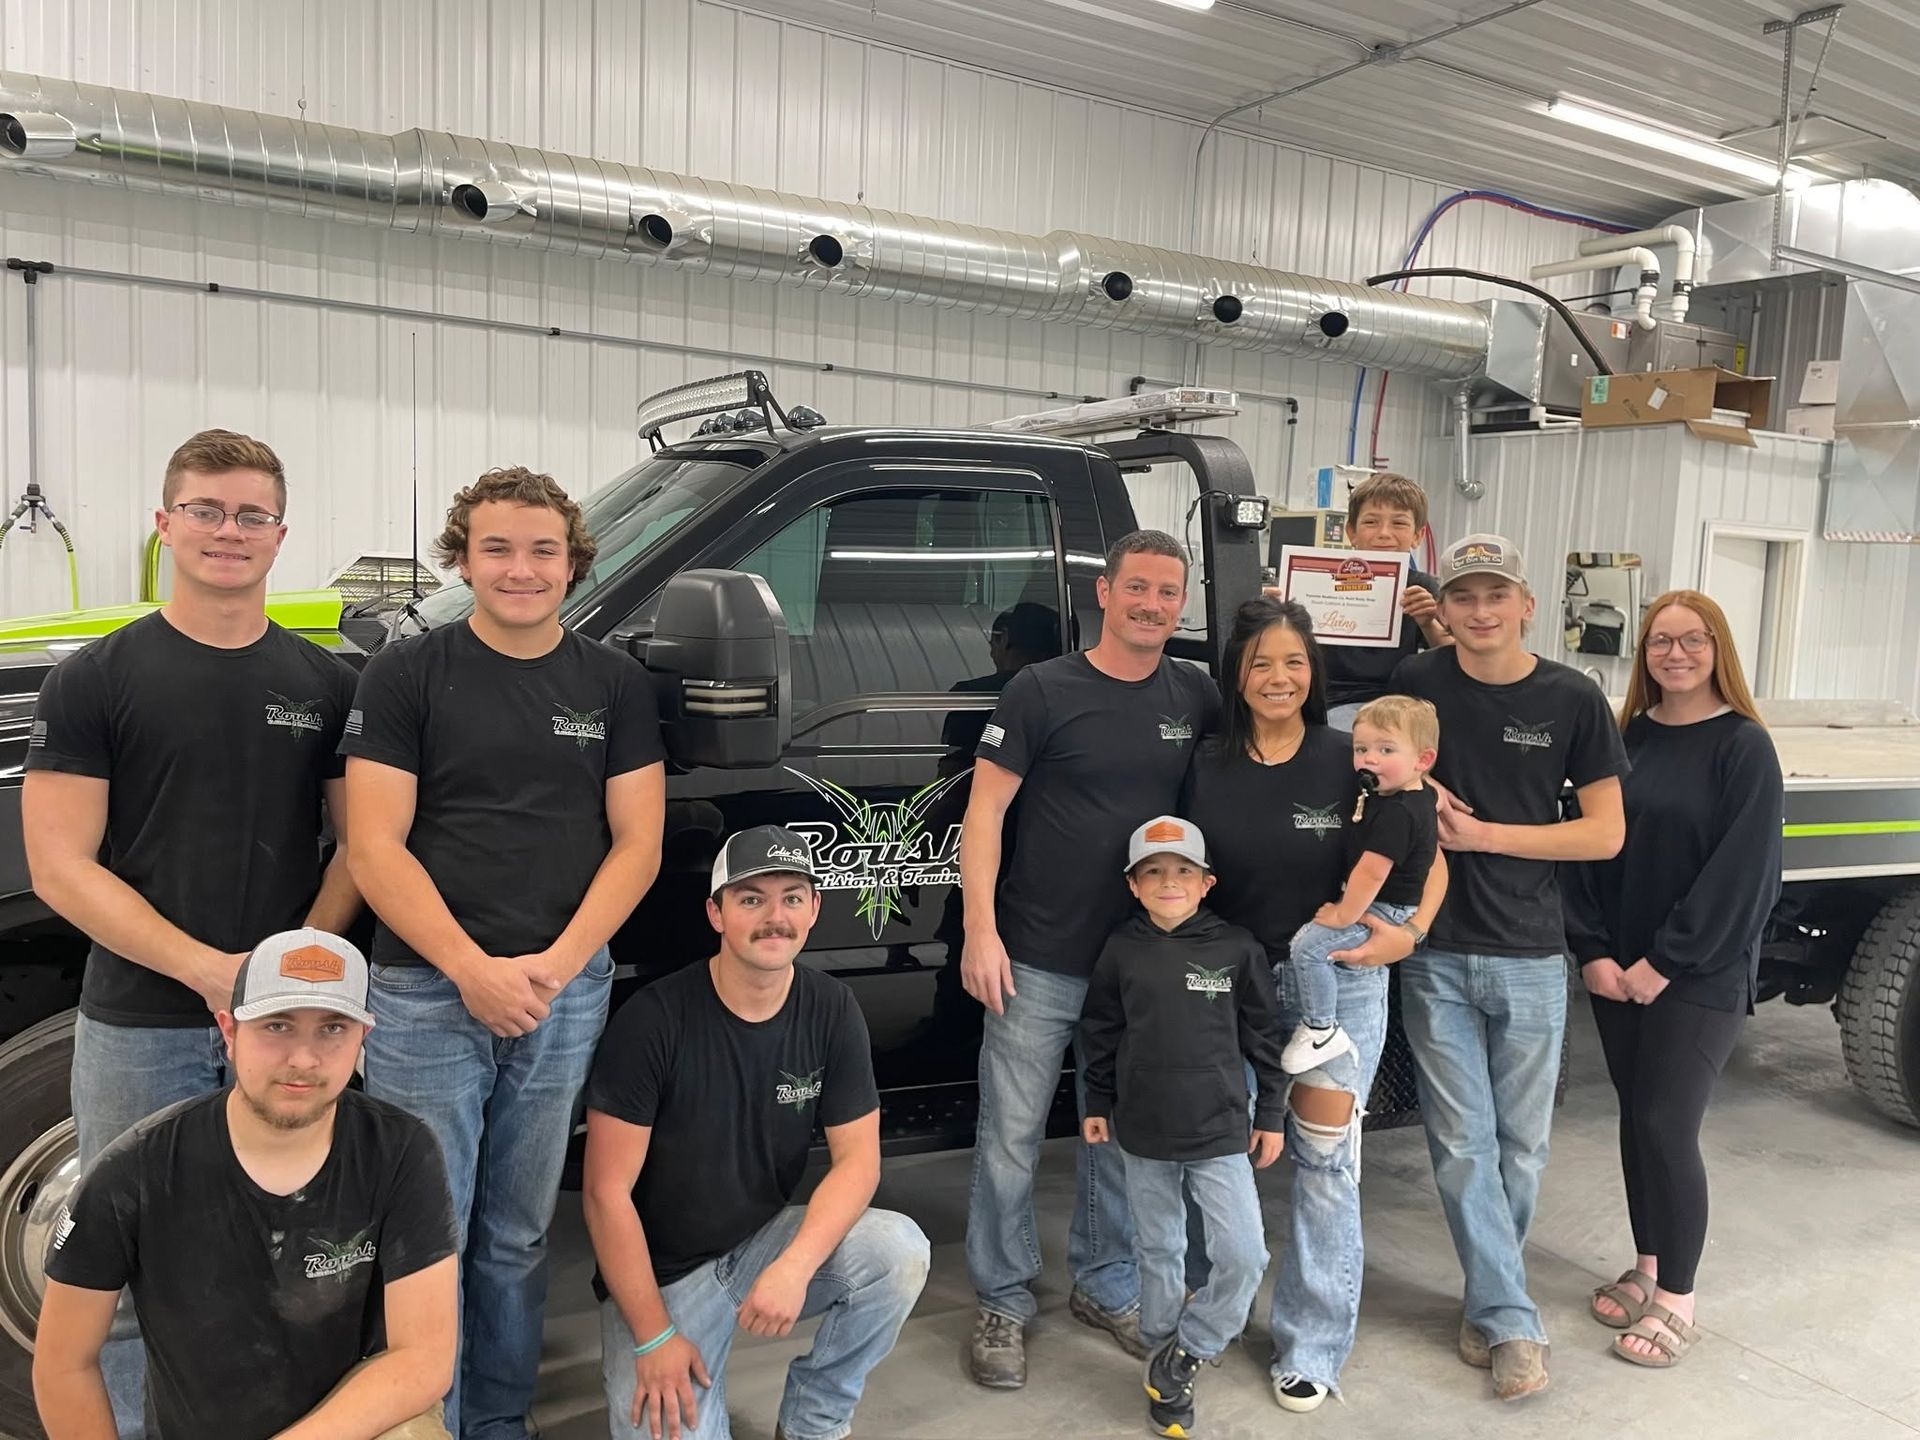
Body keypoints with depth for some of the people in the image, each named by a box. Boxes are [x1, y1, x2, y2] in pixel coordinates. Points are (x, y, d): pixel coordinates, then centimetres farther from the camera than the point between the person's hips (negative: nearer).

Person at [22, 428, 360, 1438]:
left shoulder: (326, 684, 6)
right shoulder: (93, 682, -1)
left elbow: (358, 842, 6)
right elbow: (61, 868, -6)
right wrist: (207, 970, -16)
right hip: (138, 1030, -2)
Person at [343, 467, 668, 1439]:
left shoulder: (614, 684, 6)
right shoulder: (408, 675, -1)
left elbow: (636, 843, 3)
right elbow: (375, 847, -6)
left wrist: (552, 967, -9)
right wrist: (472, 970, -15)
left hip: (566, 991, 2)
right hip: (427, 989, -2)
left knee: (519, 1233, 14)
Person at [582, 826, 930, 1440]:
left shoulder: (831, 1011, -8)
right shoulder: (654, 1020, -19)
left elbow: (857, 1158, -8)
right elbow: (608, 1192, -15)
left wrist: (795, 1266, -26)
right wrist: (654, 1337, -14)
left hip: (766, 1241, 3)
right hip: (660, 1273, -3)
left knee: (900, 1252, -22)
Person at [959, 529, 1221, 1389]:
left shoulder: (1196, 698, 5)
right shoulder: (1043, 690, -7)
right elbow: (986, 810, -8)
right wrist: (981, 930, -14)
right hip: (1039, 963, -3)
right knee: (1011, 1143, 5)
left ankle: (1106, 1290, 34)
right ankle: (1004, 1304, 23)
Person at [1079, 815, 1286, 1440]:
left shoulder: (1237, 948, -6)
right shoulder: (1121, 949, -3)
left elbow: (1262, 1035, 1)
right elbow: (1101, 1032, 7)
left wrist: (1271, 1114, 4)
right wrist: (1097, 1104, 10)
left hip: (1220, 1131, -1)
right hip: (1143, 1132, 1)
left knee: (1244, 1255, -7)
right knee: (1158, 1252, 14)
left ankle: (1180, 1357, 13)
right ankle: (1162, 1354, 33)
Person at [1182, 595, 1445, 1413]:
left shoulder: (1353, 759, -7)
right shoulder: (1207, 767, -1)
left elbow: (1429, 855, -2)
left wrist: (1413, 930, -18)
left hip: (1337, 980, -2)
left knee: (1324, 1161, 2)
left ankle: (1312, 1348, 15)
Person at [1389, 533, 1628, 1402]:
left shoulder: (1572, 701, -3)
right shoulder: (1415, 685, -2)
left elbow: (1605, 834, -3)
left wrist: (1482, 833, -12)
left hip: (1529, 957, 0)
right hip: (1435, 954, 0)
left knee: (1520, 1145, 10)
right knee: (1462, 1145, 2)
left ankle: (1489, 1299, 32)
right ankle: (1512, 1320, 15)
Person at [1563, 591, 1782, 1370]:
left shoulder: (1744, 746, -8)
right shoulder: (1625, 738, 5)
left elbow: (1745, 871, -13)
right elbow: (1589, 845, 4)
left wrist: (1666, 961, -14)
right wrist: (1593, 950, -5)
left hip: (1701, 975, -4)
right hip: (1615, 969, 5)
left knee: (1668, 1128, -4)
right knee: (1636, 1120, 12)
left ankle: (1678, 1301, 12)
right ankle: (1647, 1269, 28)